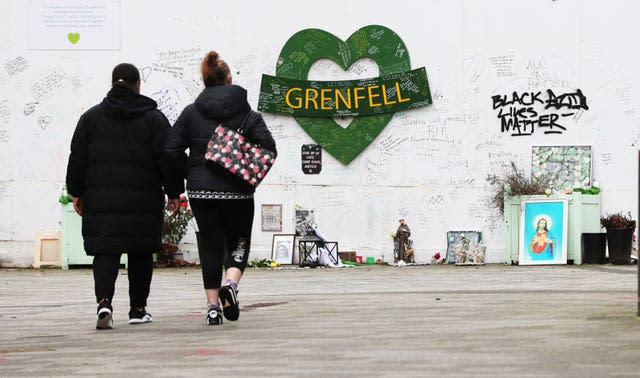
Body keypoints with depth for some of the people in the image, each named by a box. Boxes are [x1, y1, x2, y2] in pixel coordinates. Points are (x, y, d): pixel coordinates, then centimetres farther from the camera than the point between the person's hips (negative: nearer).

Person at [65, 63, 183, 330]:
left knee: (105, 251, -3)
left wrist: (76, 192, 13)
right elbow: (167, 158, -1)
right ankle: (138, 310, 16)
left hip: (101, 199, 1)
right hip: (143, 201, -1)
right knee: (141, 253, 11)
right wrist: (174, 191, 6)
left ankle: (104, 301, -25)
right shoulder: (153, 118, 1)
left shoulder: (91, 117, 7)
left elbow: (78, 158, 7)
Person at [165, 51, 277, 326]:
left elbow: (172, 149, -2)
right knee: (238, 240, 15)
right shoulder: (247, 114, -1)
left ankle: (212, 306, 4)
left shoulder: (191, 113, 2)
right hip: (238, 190, -1)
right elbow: (268, 148, -9)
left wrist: (191, 171, 10)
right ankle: (231, 283, -13)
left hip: (200, 190, 1)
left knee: (210, 245, 9)